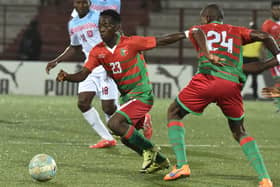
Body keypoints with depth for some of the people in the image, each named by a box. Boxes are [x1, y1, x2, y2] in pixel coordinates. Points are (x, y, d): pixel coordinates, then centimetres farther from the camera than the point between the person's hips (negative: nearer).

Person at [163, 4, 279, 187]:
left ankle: (182, 165, 2)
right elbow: (265, 36, 13)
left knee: (174, 114, 20)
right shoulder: (237, 32, 25)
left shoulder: (198, 30, 23)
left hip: (206, 78, -2)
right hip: (232, 84, 2)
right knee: (239, 131, 20)